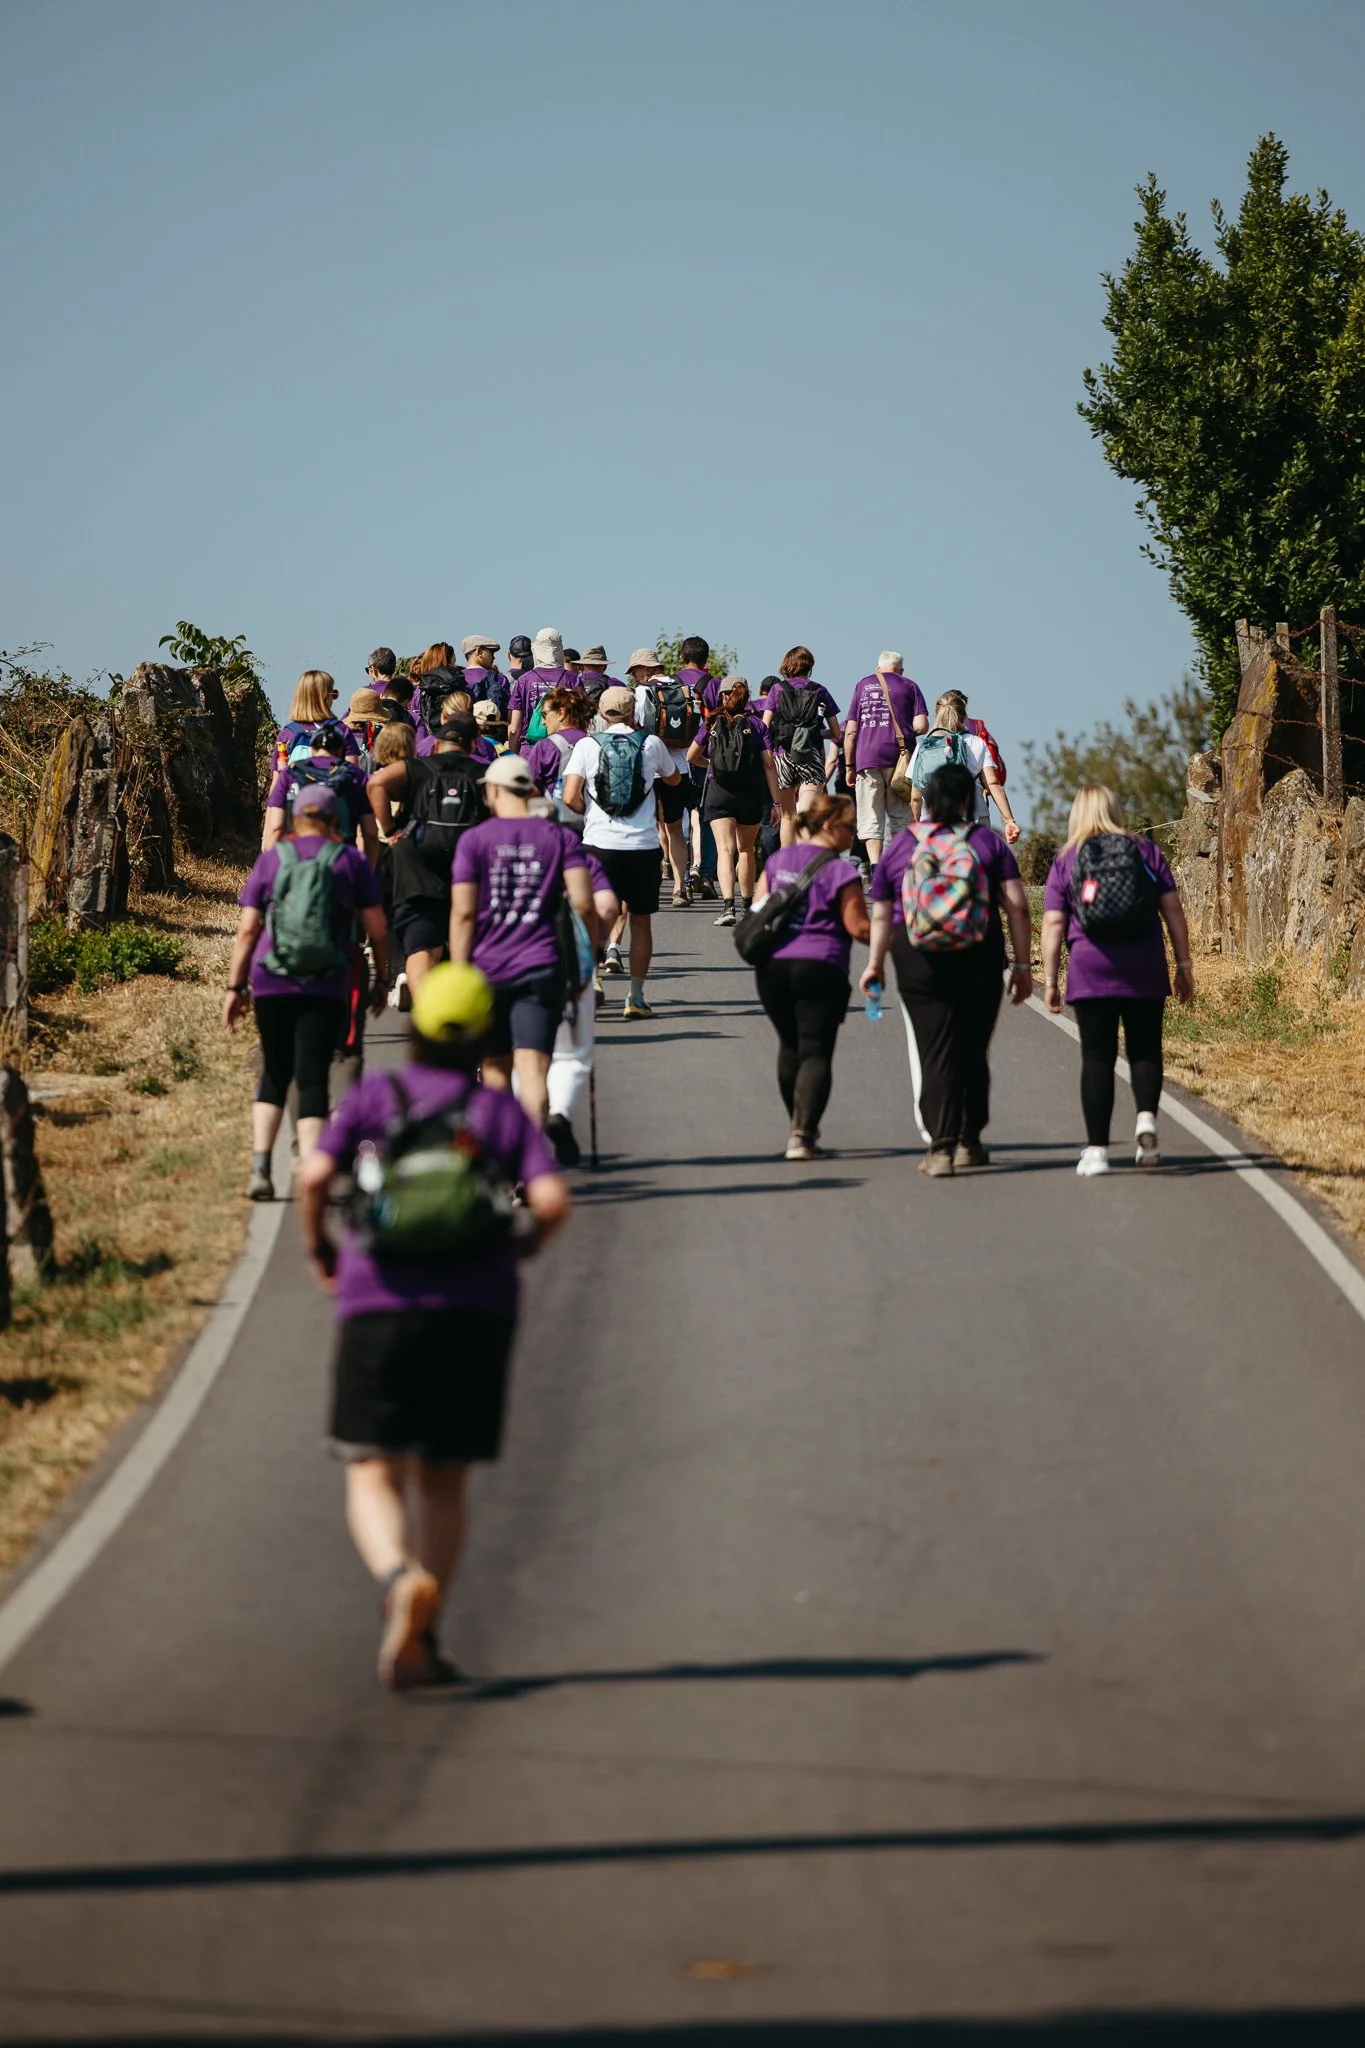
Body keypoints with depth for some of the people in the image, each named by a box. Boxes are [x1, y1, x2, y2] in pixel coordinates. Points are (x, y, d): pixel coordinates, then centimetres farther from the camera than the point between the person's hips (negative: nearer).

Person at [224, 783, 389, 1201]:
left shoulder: (271, 859, 6)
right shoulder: (351, 861, 4)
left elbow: (247, 930, 4)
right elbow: (376, 929, 4)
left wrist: (235, 986, 9)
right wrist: (381, 979, 16)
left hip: (272, 983, 2)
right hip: (327, 988, -1)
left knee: (274, 1073, 16)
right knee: (313, 1077, -2)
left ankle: (260, 1168, 5)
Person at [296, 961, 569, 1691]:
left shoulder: (373, 1096, 5)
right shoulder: (502, 1111, 8)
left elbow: (314, 1176, -8)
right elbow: (553, 1199, -5)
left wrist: (319, 1249, 9)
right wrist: (524, 1244, 16)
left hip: (382, 1303, -2)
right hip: (478, 1309, 2)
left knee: (374, 1475, 0)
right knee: (443, 1480, 14)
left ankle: (401, 1578, -30)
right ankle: (419, 1643, 13)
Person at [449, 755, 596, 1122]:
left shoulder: (474, 840, 0)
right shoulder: (561, 839, 4)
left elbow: (463, 913, -5)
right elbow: (583, 903, -6)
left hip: (487, 968, 0)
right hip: (541, 968, 0)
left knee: (495, 1067, 16)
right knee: (533, 1069, -8)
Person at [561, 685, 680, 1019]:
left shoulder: (587, 745, -2)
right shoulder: (651, 744, 2)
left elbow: (570, 797, -9)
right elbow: (672, 779, 22)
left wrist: (589, 811, 11)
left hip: (600, 842, 0)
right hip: (644, 844, 0)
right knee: (641, 921, 11)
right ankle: (636, 997, 11)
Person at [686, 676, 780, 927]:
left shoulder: (712, 724, 2)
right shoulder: (757, 724, 1)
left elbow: (692, 757, 10)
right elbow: (769, 765, -3)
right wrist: (776, 802, -1)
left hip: (718, 792, -1)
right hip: (751, 794, 1)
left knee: (725, 849, -8)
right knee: (745, 849, 19)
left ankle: (727, 905, -26)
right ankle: (747, 904, 30)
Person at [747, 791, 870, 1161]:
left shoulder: (778, 860, 12)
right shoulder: (841, 870, -6)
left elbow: (757, 910, 14)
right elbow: (858, 927, -7)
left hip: (772, 966, 6)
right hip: (820, 968, -6)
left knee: (790, 1045, 20)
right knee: (816, 1052, -5)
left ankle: (799, 1126, 28)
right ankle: (802, 1133, -18)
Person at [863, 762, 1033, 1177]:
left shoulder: (899, 846, 4)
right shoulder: (988, 842, 2)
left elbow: (881, 915, 8)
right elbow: (1017, 906, -3)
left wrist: (874, 964, 20)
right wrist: (1022, 964, 2)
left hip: (916, 959, 0)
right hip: (979, 957, 0)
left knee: (934, 1053, -2)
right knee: (973, 1051, 13)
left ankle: (941, 1147, -12)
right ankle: (968, 1143, 19)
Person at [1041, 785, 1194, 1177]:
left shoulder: (1065, 862, 6)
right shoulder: (1146, 851, 8)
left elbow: (1053, 924, 0)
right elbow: (1173, 909, 4)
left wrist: (1050, 979, 2)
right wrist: (1184, 964, 8)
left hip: (1090, 970, -1)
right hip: (1145, 971, 1)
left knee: (1097, 1057, 2)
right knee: (1144, 1050, 10)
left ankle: (1097, 1149, -1)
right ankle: (1146, 1117, -14)